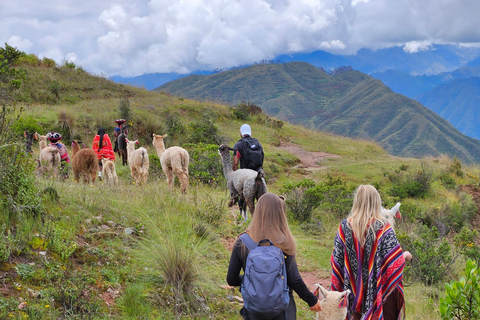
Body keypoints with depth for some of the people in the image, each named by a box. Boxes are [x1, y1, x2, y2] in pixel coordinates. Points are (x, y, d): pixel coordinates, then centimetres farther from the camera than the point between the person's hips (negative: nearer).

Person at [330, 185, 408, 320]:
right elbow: (395, 262, -15)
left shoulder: (344, 226, -6)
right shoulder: (383, 228, -16)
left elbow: (337, 260, -2)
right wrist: (405, 255, 7)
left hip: (354, 293, 3)